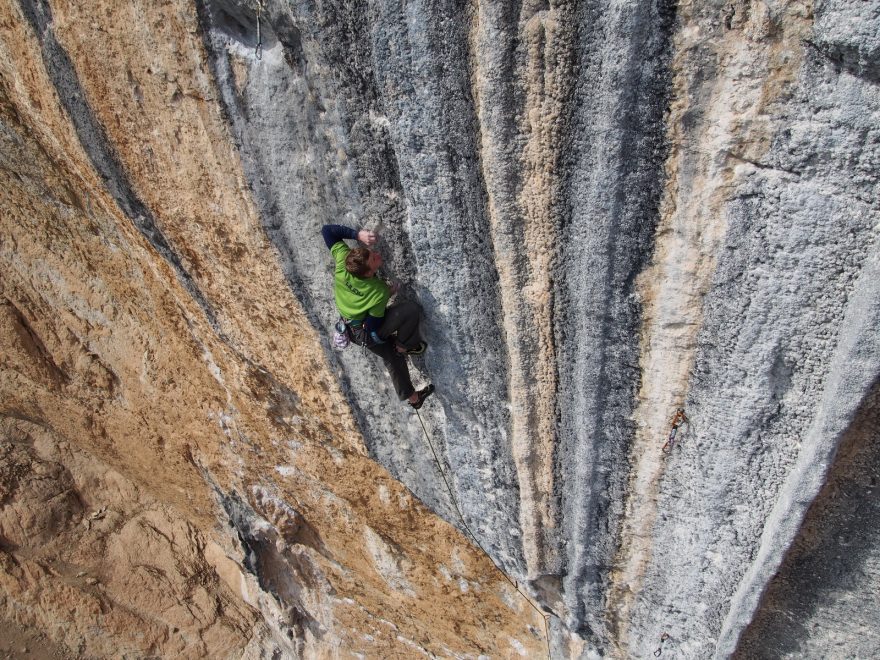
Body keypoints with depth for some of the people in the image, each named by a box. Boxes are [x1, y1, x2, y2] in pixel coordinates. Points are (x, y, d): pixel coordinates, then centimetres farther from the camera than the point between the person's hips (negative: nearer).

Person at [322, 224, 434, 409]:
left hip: (352, 329, 7)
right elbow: (373, 327, -25)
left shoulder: (342, 259, -27)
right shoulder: (379, 293, -36)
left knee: (392, 358, 23)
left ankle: (411, 397, 40)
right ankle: (403, 346, 4)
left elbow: (327, 230, -18)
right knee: (413, 309, -20)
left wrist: (358, 234, -27)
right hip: (368, 333, -7)